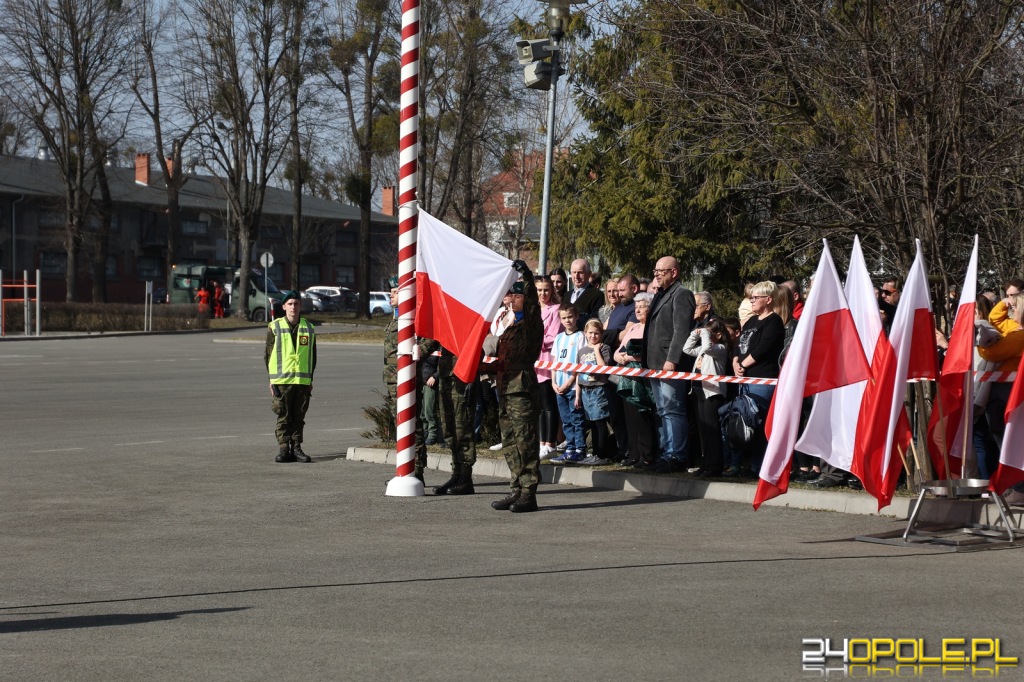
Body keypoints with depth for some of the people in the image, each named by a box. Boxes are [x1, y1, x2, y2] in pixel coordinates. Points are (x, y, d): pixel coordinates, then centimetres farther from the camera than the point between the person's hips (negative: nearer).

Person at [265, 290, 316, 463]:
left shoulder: (308, 328, 9)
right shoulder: (275, 327, 2)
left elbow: (312, 355, 15)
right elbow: (268, 354, 4)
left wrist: (310, 378, 9)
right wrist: (271, 377, -1)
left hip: (303, 381, 2)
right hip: (282, 380, -2)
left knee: (299, 417, 5)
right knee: (283, 416, -1)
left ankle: (296, 447, 11)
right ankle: (283, 449, 2)